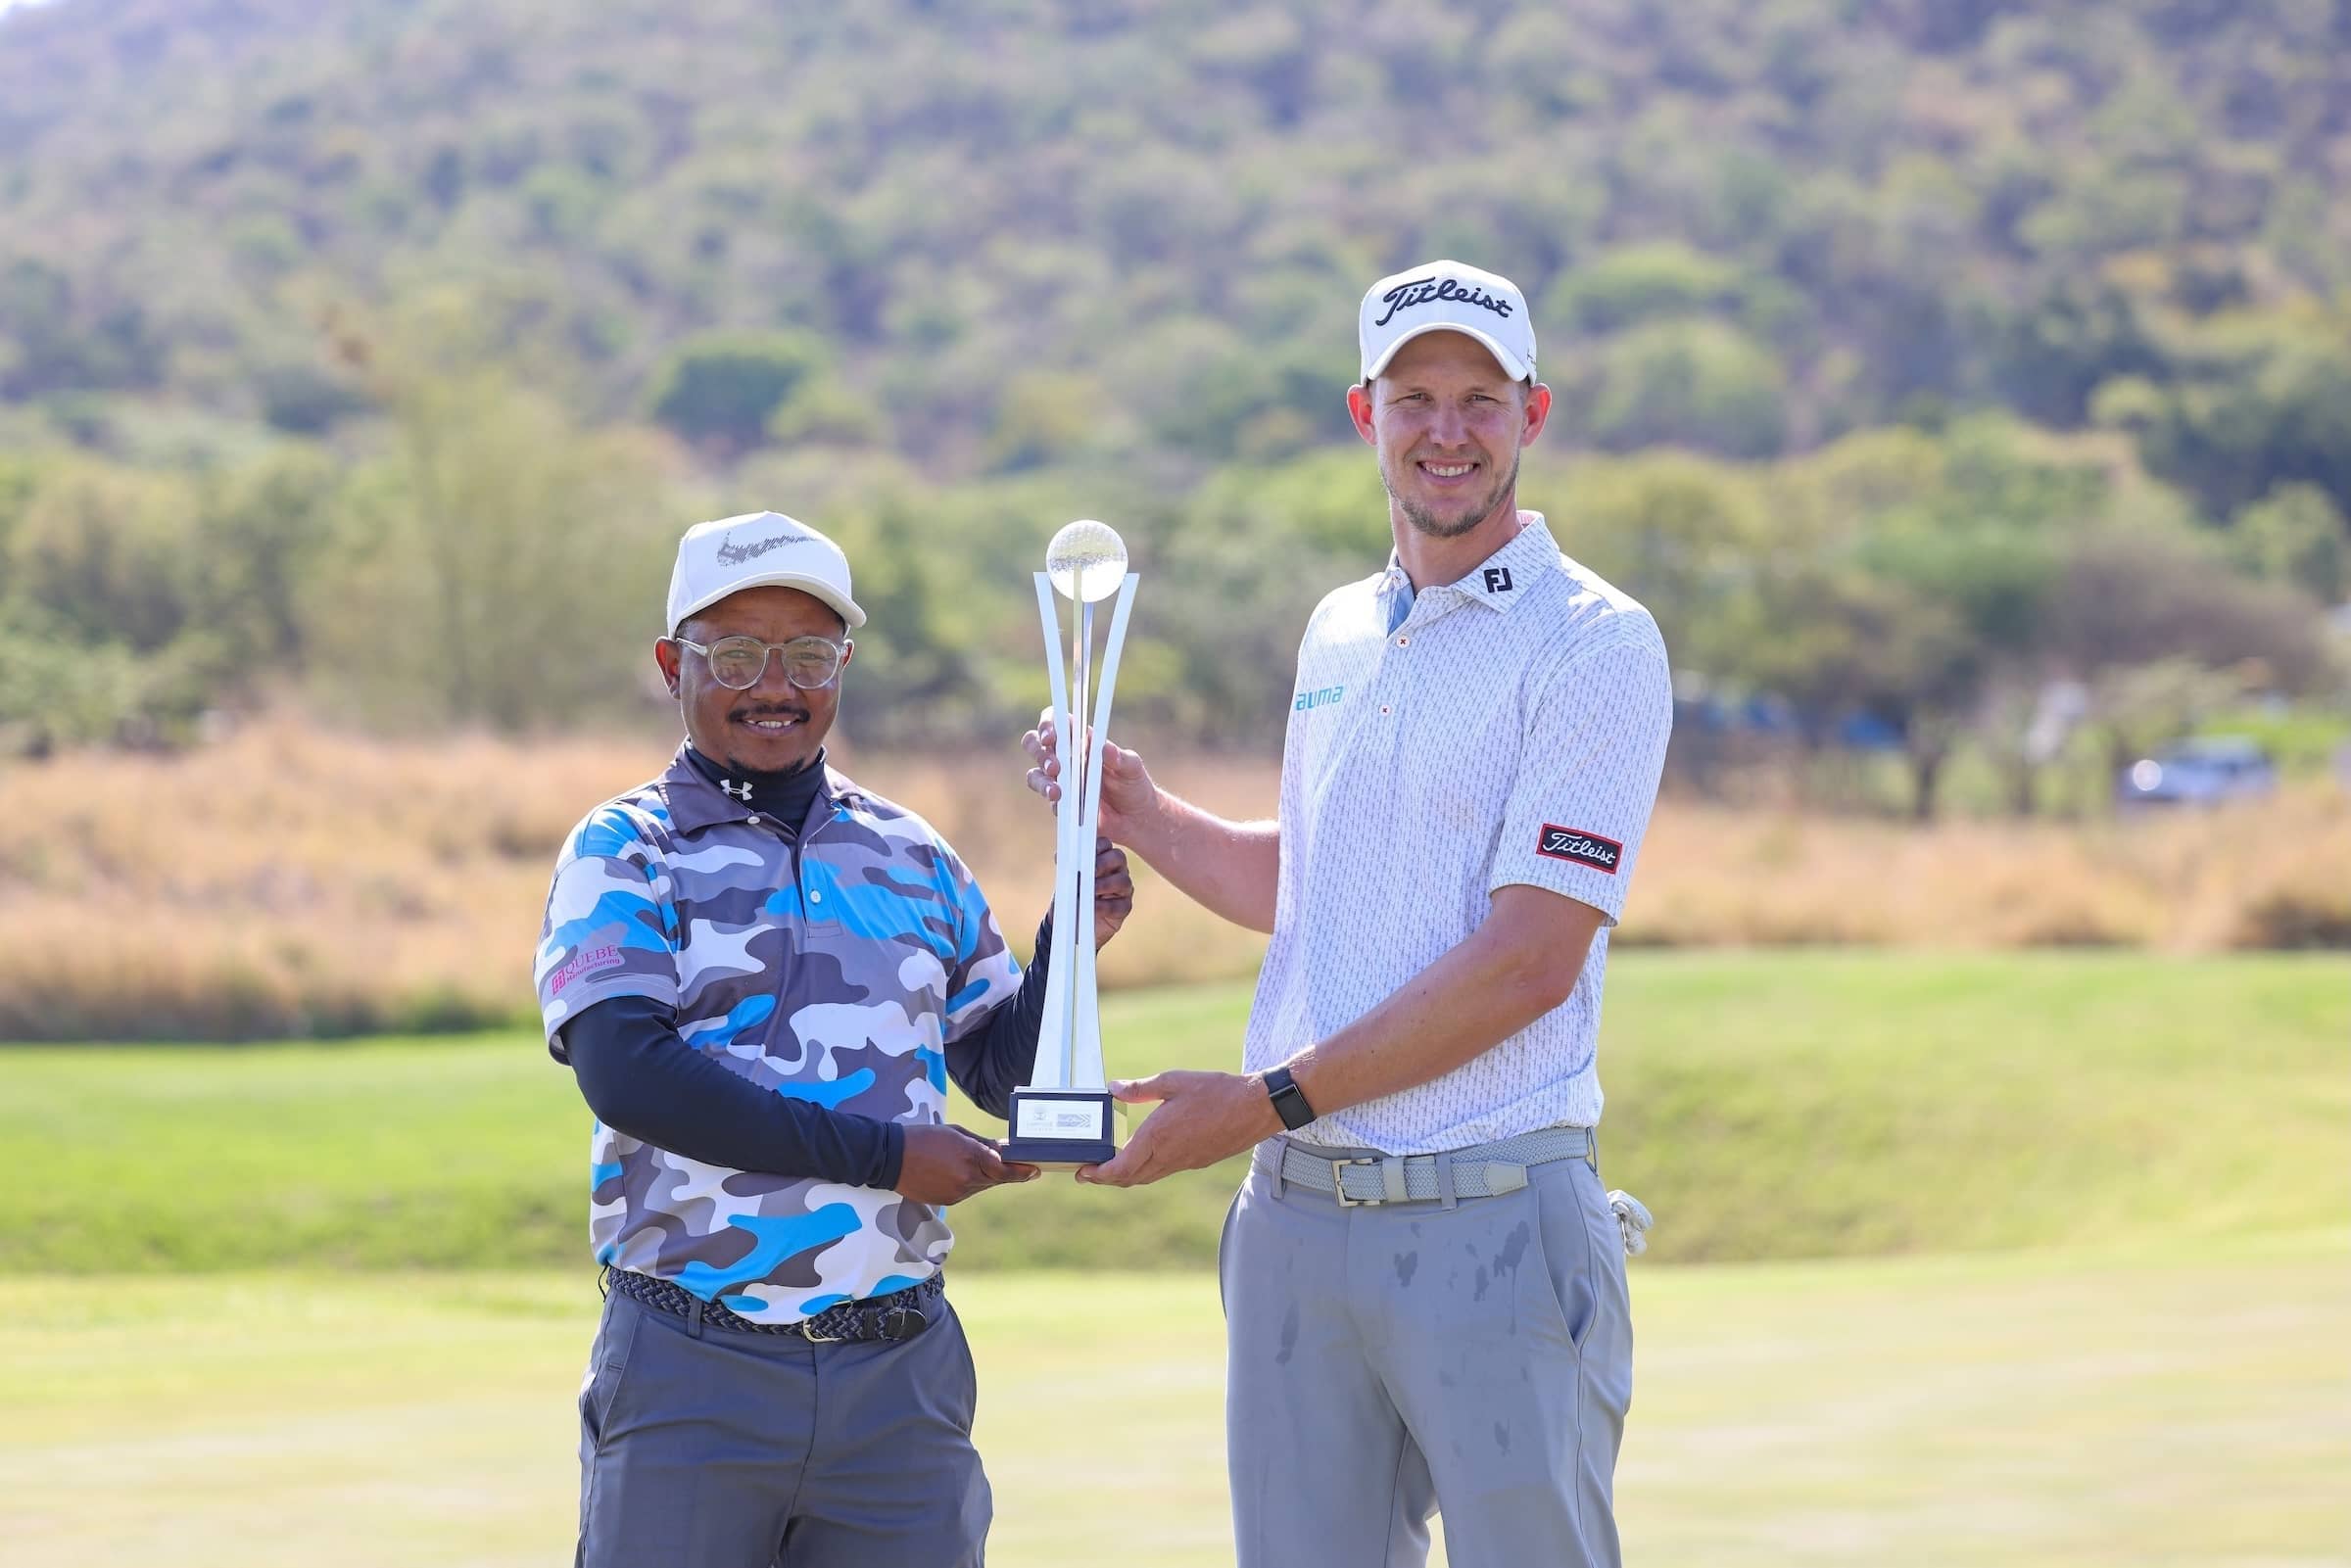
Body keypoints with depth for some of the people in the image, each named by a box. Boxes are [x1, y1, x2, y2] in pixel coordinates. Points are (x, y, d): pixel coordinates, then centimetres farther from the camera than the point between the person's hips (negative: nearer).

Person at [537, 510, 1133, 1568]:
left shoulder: (913, 859, 13)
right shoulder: (626, 853, 1)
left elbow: (1007, 1075, 20)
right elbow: (625, 1074, -14)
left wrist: (1068, 947, 0)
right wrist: (881, 1155, -15)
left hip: (902, 1374, 4)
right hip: (692, 1380, -3)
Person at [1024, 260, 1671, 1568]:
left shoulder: (1592, 645, -7)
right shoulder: (1339, 633, 17)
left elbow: (1528, 962, -14)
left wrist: (1271, 1102, -13)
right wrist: (1142, 816, 12)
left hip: (1494, 1222, -6)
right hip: (1297, 1215, 6)